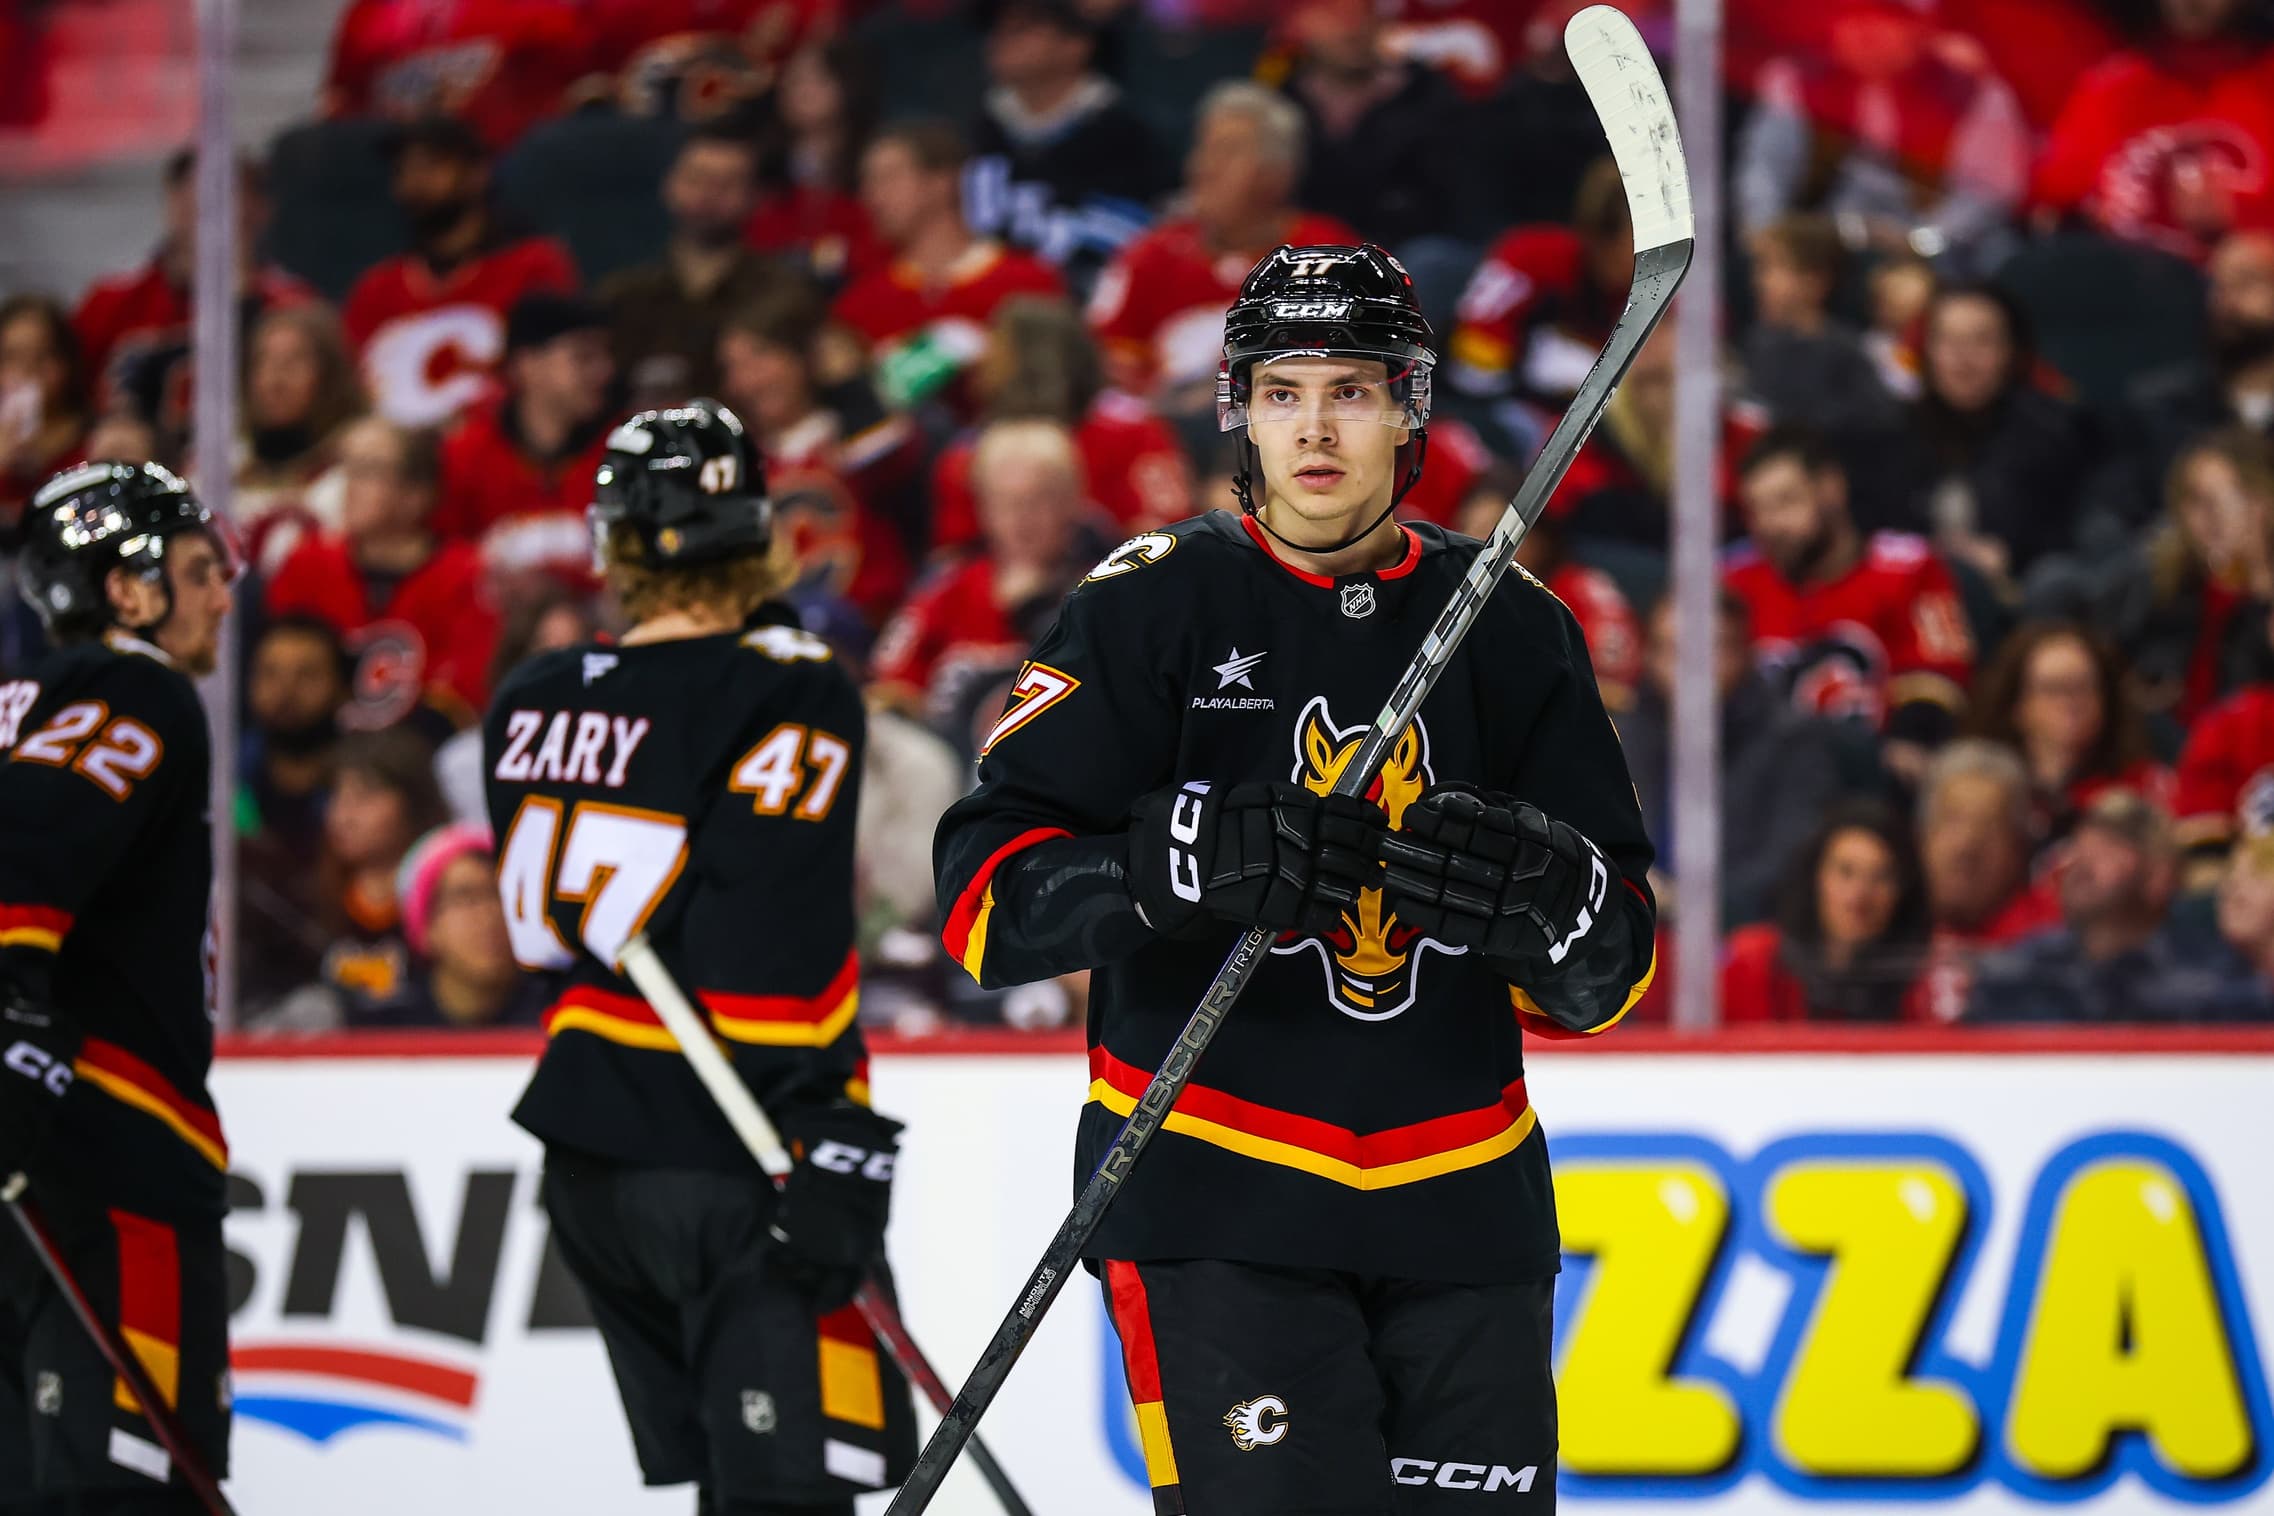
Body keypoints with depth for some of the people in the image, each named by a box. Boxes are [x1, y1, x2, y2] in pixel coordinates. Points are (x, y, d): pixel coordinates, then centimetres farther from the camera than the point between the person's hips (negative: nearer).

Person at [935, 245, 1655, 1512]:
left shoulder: (1513, 628, 7)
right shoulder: (1154, 608, -2)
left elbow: (1609, 976, 6)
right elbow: (987, 893, -9)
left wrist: (1547, 904, -18)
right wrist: (1181, 866, -27)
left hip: (1464, 1206, 4)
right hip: (1217, 1200, -4)